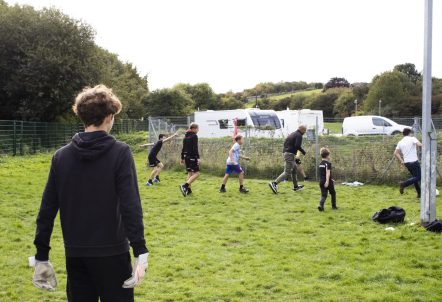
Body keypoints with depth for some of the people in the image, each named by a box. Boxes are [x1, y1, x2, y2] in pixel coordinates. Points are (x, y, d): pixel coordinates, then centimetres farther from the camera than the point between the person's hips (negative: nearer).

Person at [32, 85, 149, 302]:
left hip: (75, 255, 4)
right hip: (112, 253, -4)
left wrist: (41, 257, 10)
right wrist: (140, 251, -15)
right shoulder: (119, 152, -8)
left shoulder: (61, 156, 2)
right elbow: (130, 205, -16)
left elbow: (47, 210, 3)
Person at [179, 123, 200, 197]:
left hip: (186, 157, 9)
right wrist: (198, 158, -22)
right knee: (196, 173, -9)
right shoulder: (194, 136, -10)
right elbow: (195, 148, -19)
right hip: (192, 157, -9)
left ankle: (188, 189, 17)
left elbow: (183, 148, 19)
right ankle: (184, 186, -25)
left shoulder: (185, 136, 16)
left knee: (190, 173, 18)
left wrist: (182, 158, 24)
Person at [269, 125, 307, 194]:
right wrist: (303, 151, -6)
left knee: (294, 169, 21)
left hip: (285, 152, 10)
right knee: (287, 172, -12)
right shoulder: (299, 135, -7)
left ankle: (296, 186, 29)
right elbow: (297, 146, -20)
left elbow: (285, 143, 20)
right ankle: (274, 183, -23)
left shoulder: (292, 134, 20)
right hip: (290, 154, -10)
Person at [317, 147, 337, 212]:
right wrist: (327, 181, -32)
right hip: (328, 182, -5)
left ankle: (321, 205, -21)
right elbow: (328, 172, -25)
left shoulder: (320, 164, 11)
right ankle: (334, 206, 24)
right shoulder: (328, 163, -13)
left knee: (323, 195, 3)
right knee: (333, 193, 16)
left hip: (321, 181, 5)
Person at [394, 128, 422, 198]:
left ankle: (419, 193, 15)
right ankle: (404, 184, -19)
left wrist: (401, 161, 13)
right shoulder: (412, 139, -4)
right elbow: (419, 145, -21)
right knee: (418, 177, -1)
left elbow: (396, 153, 7)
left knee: (415, 176, 18)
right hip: (414, 161, -7)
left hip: (406, 162, 7)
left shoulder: (400, 142, 12)